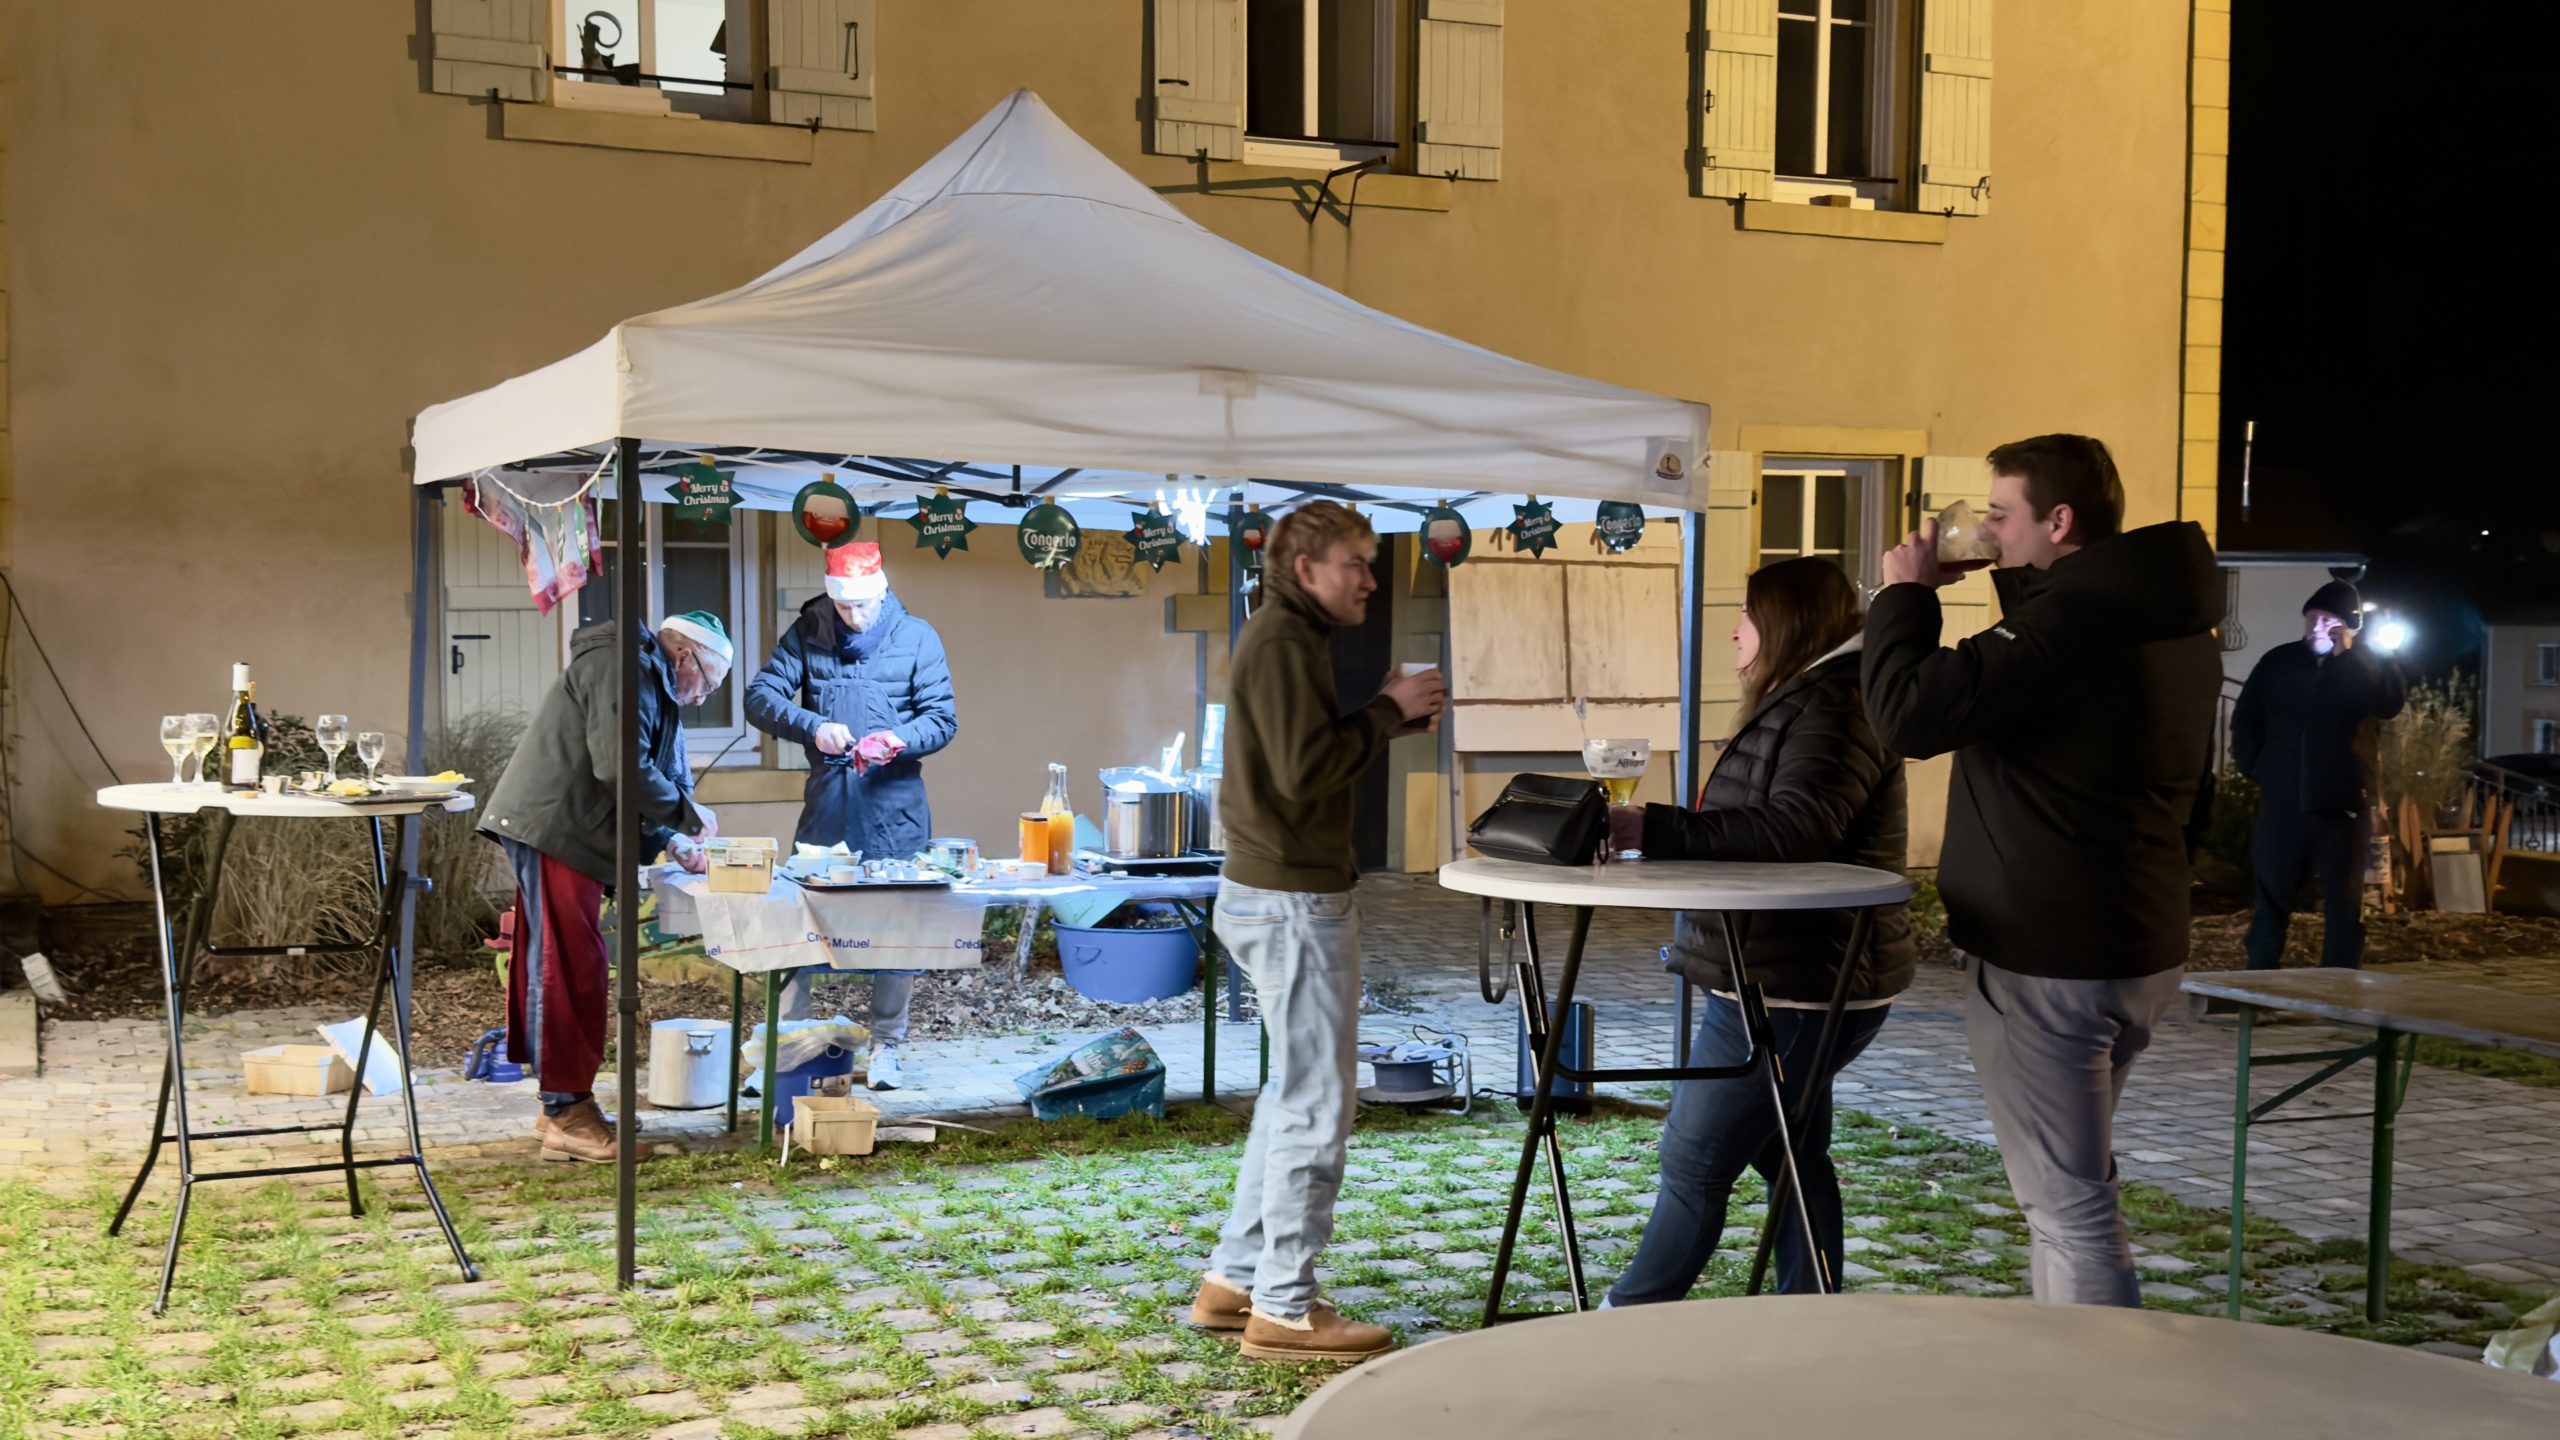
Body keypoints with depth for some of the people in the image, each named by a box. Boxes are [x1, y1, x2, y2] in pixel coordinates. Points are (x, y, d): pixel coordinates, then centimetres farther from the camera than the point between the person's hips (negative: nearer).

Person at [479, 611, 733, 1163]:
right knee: (571, 970, -8)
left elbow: (664, 775, 23)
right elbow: (620, 765, -22)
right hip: (551, 828, -11)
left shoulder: (657, 689, 21)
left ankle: (562, 1105, 20)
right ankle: (567, 1116, -4)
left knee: (555, 968, 13)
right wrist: (687, 816, -11)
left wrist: (672, 839, 8)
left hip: (565, 835, 11)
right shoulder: (621, 666, -13)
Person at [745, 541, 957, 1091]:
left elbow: (943, 719, -3)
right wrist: (812, 726, -22)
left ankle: (886, 1046, 17)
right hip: (825, 801, 1)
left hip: (893, 804, -1)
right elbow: (760, 697, -5)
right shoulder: (807, 633, 2)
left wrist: (898, 741, -23)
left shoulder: (916, 637, -1)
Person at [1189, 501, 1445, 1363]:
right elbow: (1305, 771, -23)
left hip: (1279, 895, 11)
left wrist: (1388, 716, 6)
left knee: (1295, 1096, 17)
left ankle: (1235, 1281, 23)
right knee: (1316, 1106, -5)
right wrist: (1387, 714, -13)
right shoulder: (1282, 642, -15)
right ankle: (1285, 1309, 3)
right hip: (1294, 902, -11)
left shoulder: (1287, 639, 18)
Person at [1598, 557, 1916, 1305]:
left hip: (1792, 991, -11)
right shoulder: (1801, 703, 18)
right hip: (1801, 986, 11)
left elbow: (1793, 830, -29)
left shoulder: (1834, 708, -16)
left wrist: (1653, 829, -31)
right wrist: (1653, 830, 7)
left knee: (1694, 1163, -4)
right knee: (1793, 1162, 15)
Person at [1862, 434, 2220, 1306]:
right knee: (2074, 1185, 23)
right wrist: (2011, 582, 11)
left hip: (2048, 963, -10)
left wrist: (1905, 593, -11)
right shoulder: (2173, 621, 10)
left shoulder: (2063, 622, -22)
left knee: (2070, 1208, -3)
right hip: (2142, 948, 10)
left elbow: (1908, 715, -25)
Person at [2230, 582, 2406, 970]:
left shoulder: (2369, 667, 3)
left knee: (2344, 906, 2)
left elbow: (2391, 702, -18)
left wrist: (2346, 654, -17)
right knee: (2271, 902, 7)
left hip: (2343, 804, -1)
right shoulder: (2278, 662, 7)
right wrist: (2255, 769, 1)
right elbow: (2245, 719, 11)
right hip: (2282, 804, 1)